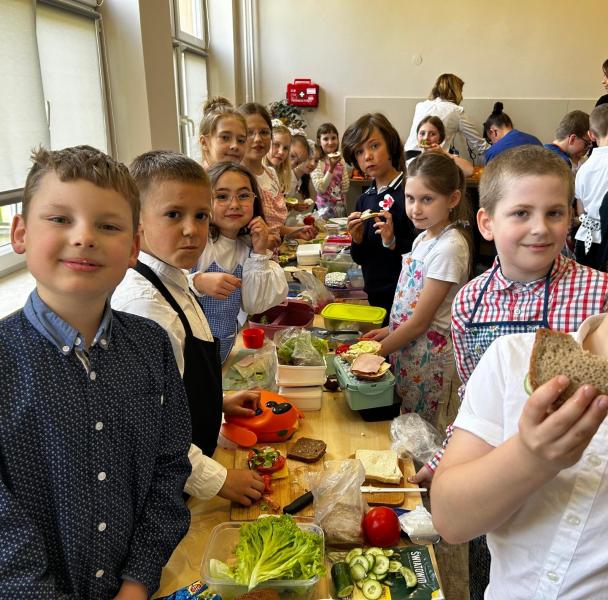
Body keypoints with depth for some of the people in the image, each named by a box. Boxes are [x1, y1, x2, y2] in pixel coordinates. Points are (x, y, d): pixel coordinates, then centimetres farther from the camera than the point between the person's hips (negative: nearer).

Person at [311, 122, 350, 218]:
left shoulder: (341, 161, 5)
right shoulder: (316, 163, -9)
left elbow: (345, 188, 7)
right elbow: (320, 189, -18)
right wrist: (331, 168, -23)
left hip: (341, 206, 5)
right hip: (325, 207, -4)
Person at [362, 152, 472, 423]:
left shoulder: (448, 247, -21)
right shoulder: (424, 237, 6)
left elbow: (420, 322, -19)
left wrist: (375, 351, -12)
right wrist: (389, 329, 6)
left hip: (427, 354, -8)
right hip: (405, 341, 8)